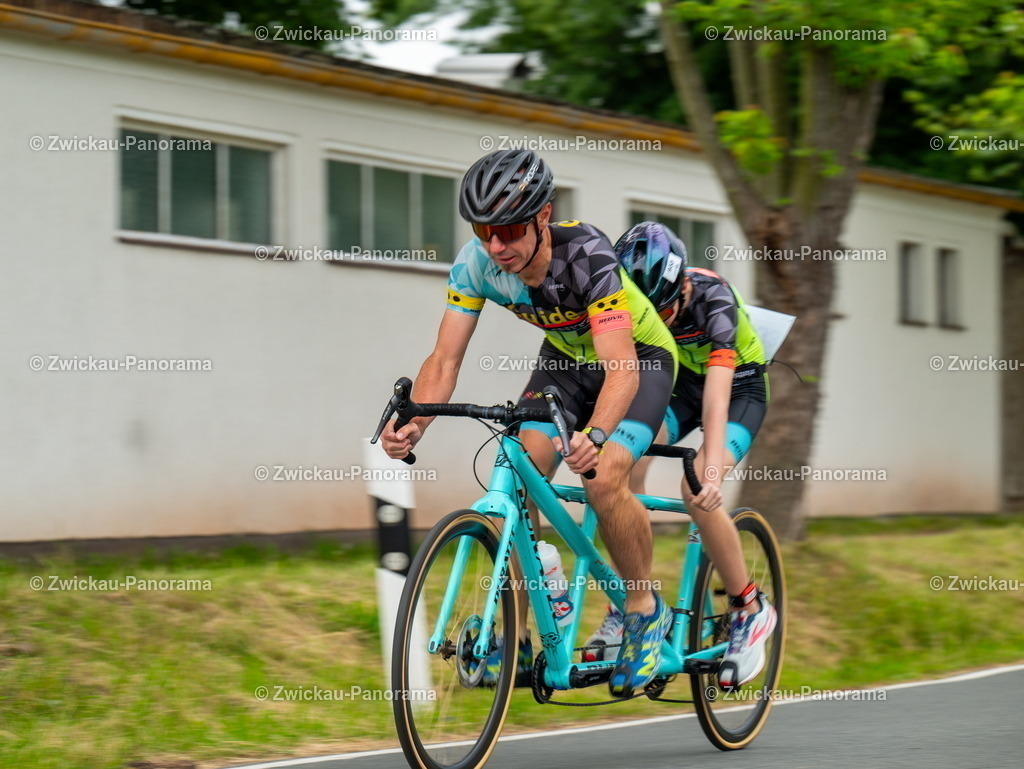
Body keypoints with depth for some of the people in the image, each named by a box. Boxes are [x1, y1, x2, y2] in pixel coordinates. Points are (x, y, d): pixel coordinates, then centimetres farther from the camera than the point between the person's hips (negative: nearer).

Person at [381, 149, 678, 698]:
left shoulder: (587, 256, -37)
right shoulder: (476, 264, -23)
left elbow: (620, 367, -45)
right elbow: (445, 357, -22)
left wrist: (595, 435, -64)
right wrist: (414, 423, -42)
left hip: (638, 357, -5)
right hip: (564, 358, 5)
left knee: (604, 481, -26)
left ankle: (646, 610, -3)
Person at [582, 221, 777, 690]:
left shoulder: (712, 301, -33)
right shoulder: (631, 301, -21)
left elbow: (716, 396, -43)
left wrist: (711, 472, -54)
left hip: (739, 389, -4)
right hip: (676, 383, 4)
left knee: (698, 491, -27)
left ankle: (751, 611, -9)